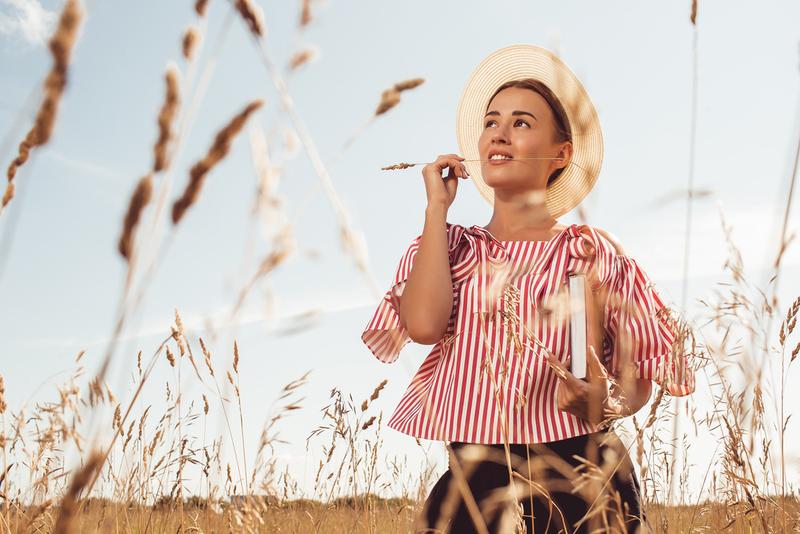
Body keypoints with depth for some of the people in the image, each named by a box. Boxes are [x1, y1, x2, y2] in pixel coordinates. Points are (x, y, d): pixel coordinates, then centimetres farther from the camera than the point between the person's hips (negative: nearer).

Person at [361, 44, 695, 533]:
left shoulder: (591, 250, 1)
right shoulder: (449, 246, 8)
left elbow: (639, 377, 5)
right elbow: (424, 325, -13)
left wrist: (607, 402, -19)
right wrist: (437, 207, -4)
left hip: (579, 481, -1)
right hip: (474, 485, 2)